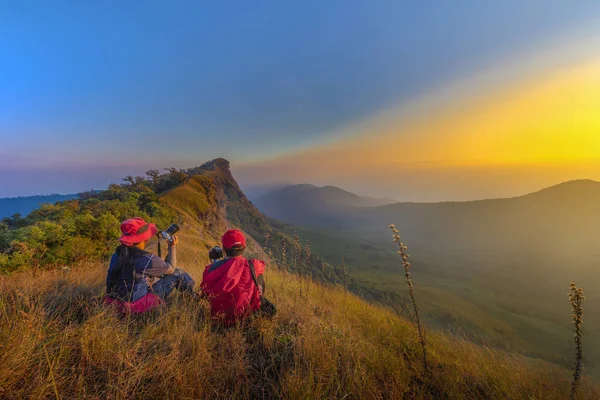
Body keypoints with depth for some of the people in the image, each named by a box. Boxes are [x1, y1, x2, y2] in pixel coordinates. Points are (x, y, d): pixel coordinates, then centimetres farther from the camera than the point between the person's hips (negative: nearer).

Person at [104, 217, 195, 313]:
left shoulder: (117, 253, -4)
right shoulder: (148, 259, -25)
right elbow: (171, 268, -6)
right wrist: (173, 247, 2)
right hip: (139, 306, -8)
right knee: (177, 274, 1)